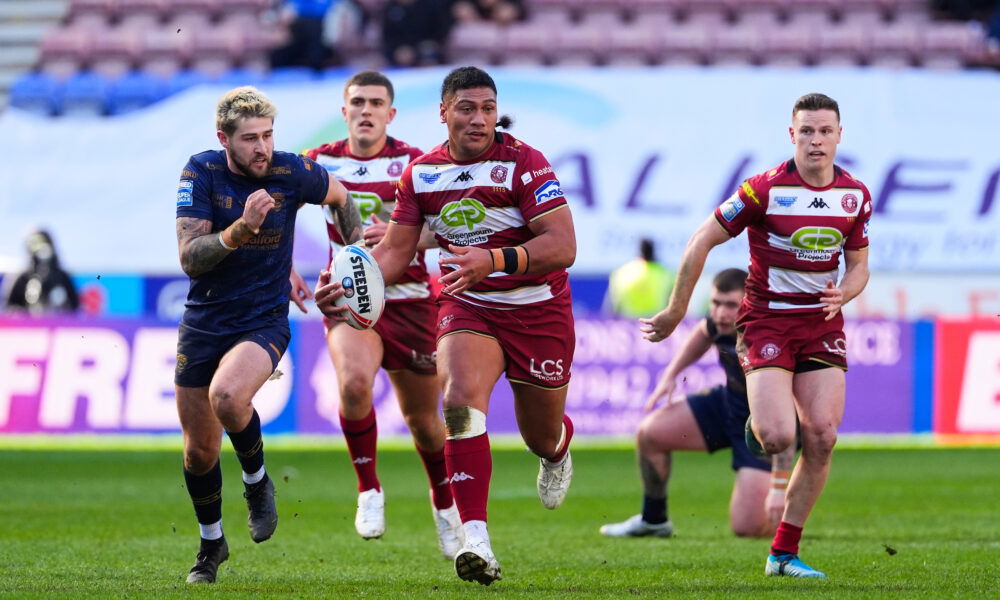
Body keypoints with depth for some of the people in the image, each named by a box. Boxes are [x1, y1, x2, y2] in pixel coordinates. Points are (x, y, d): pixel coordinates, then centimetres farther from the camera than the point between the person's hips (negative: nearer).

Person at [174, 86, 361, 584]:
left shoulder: (291, 172, -10)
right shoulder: (201, 171, -10)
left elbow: (338, 196, 14)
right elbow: (190, 257, -18)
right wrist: (241, 229, -32)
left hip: (264, 322, -2)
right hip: (203, 322, 2)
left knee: (227, 395, -33)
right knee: (199, 450, 9)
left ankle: (257, 482, -3)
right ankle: (211, 543, 35)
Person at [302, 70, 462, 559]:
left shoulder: (413, 164, -6)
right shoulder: (320, 162, 1)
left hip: (409, 301, 0)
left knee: (422, 420, 10)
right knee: (354, 381, -30)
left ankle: (444, 500, 40)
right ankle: (369, 490, -10)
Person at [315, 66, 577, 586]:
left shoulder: (523, 163, -18)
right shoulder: (421, 173, -3)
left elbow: (563, 246, -26)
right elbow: (395, 250, 5)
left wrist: (495, 260, -41)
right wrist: (349, 284, -14)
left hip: (538, 311, -2)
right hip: (466, 307, 2)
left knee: (541, 438, 12)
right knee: (460, 399, -28)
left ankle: (559, 448, 55)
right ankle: (475, 538, -34)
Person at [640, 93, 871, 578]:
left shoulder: (856, 195, 3)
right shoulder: (765, 189, -12)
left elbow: (858, 266, 15)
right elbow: (702, 241, -6)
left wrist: (843, 293, -9)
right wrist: (675, 312, -3)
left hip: (822, 323, 4)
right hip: (767, 318, -4)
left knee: (822, 438, -8)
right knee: (778, 438, -22)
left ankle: (784, 553, 3)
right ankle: (757, 423, 18)